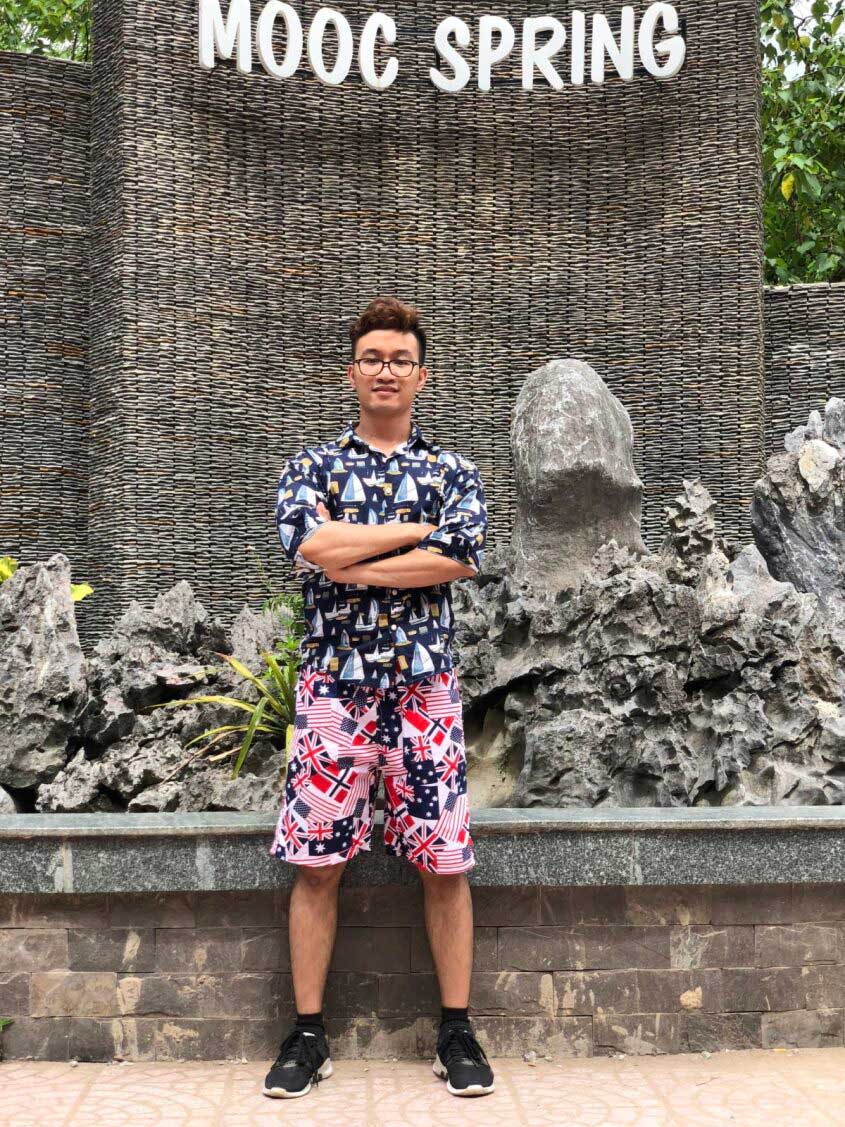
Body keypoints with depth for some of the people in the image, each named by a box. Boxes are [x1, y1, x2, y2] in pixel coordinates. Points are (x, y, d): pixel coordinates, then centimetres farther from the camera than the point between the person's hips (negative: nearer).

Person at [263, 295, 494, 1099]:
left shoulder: (455, 472, 9)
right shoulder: (311, 467, 8)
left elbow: (460, 560, -10)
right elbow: (311, 546, -13)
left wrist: (348, 562, -10)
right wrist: (422, 528, -8)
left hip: (425, 685, 0)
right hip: (333, 683, 0)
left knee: (444, 864, 3)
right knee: (316, 863, 2)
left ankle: (456, 1030, 15)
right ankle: (307, 1033, 14)